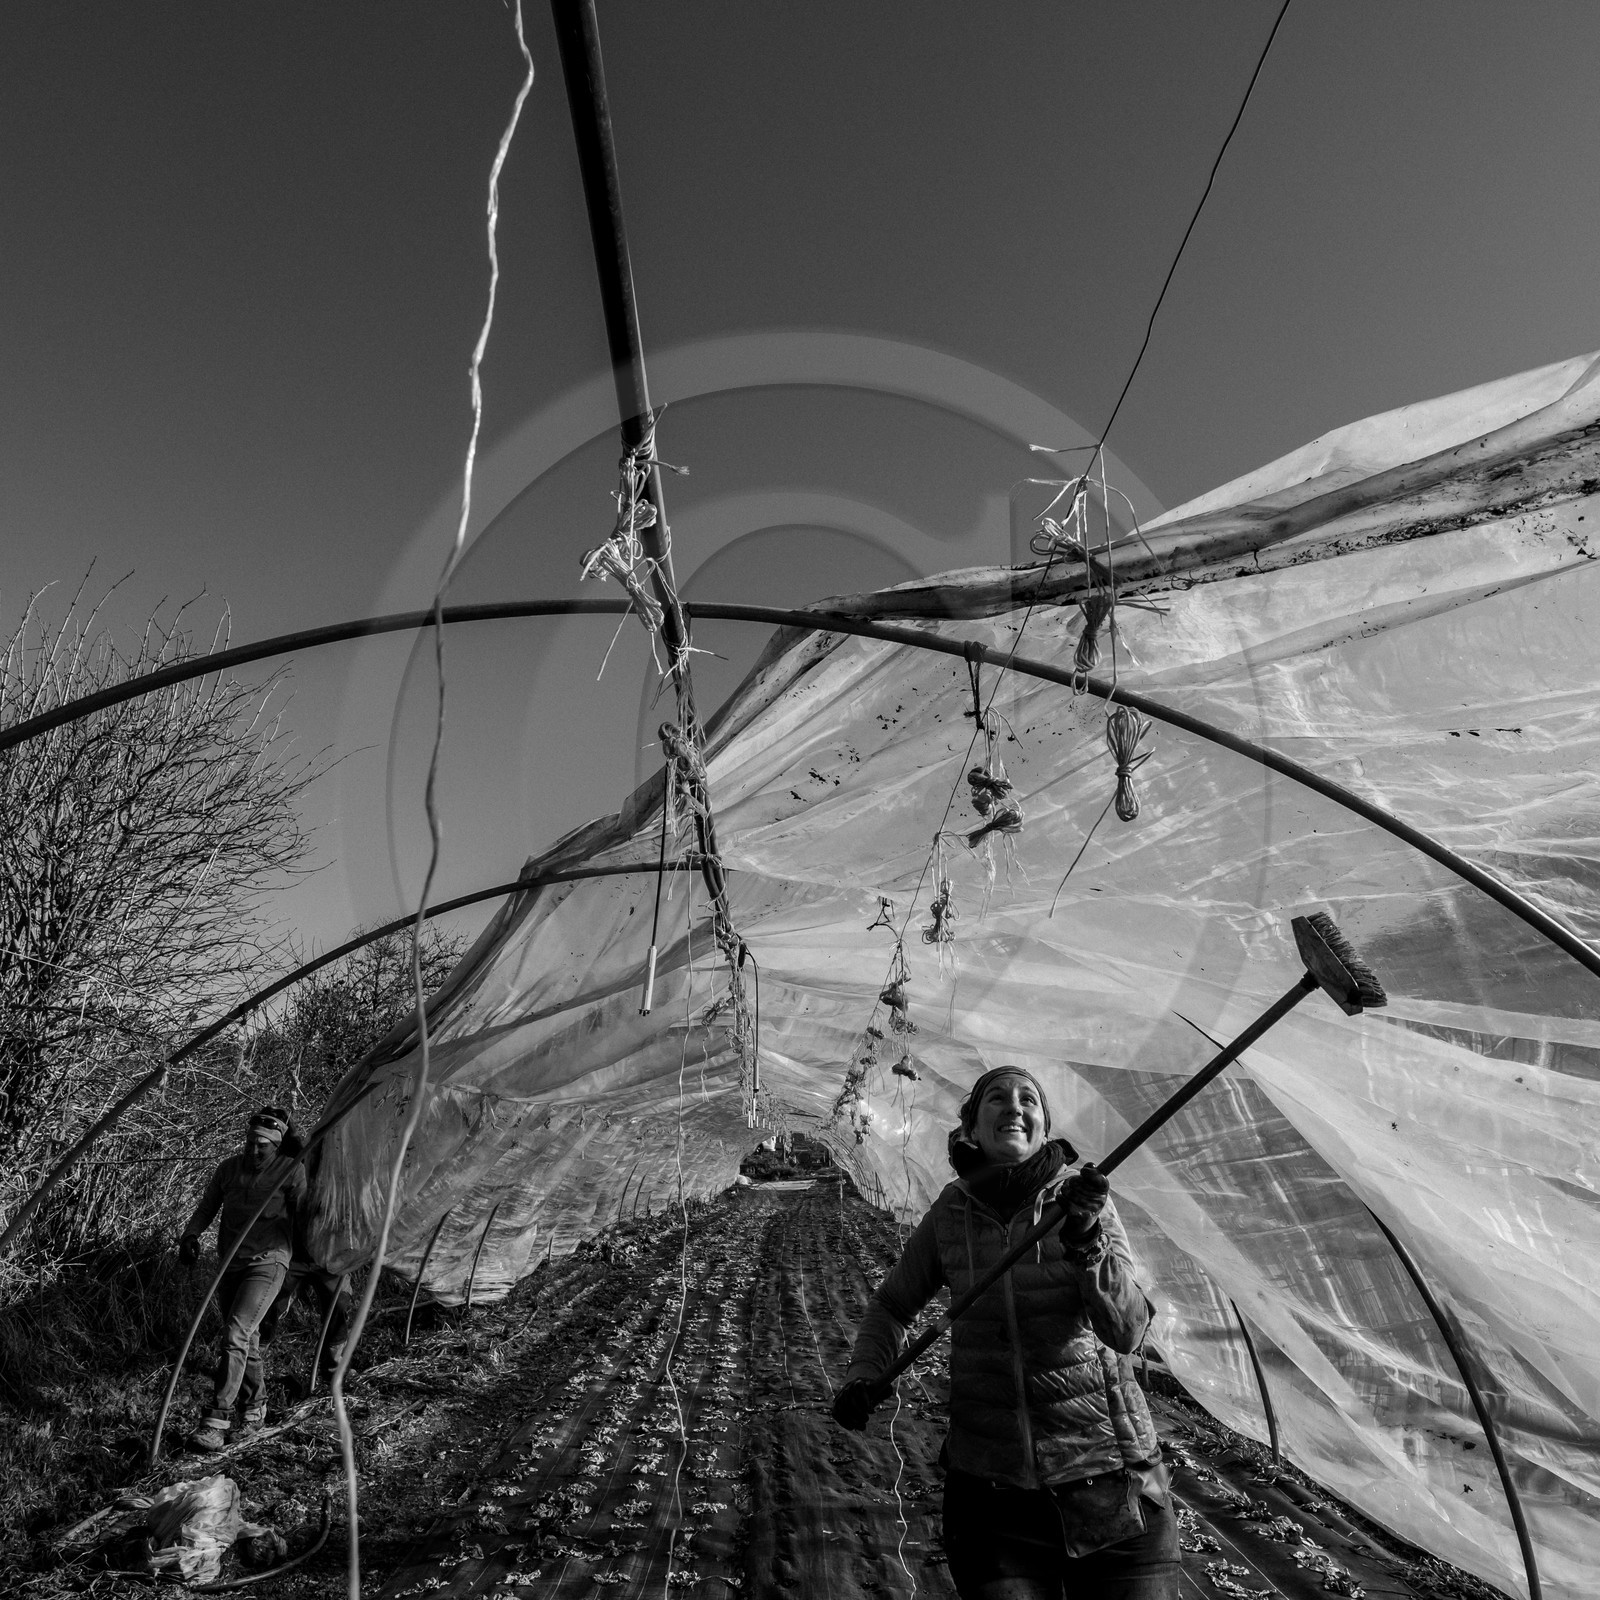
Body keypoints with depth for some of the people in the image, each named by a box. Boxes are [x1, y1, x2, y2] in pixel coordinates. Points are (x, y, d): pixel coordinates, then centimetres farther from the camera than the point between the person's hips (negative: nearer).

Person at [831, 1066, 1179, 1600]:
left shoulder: (1083, 1197, -7)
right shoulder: (950, 1212, -3)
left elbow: (1127, 1331, -16)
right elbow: (890, 1306, 11)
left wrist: (1087, 1243, -32)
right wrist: (864, 1376, -6)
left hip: (1109, 1474, 0)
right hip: (990, 1490, 1)